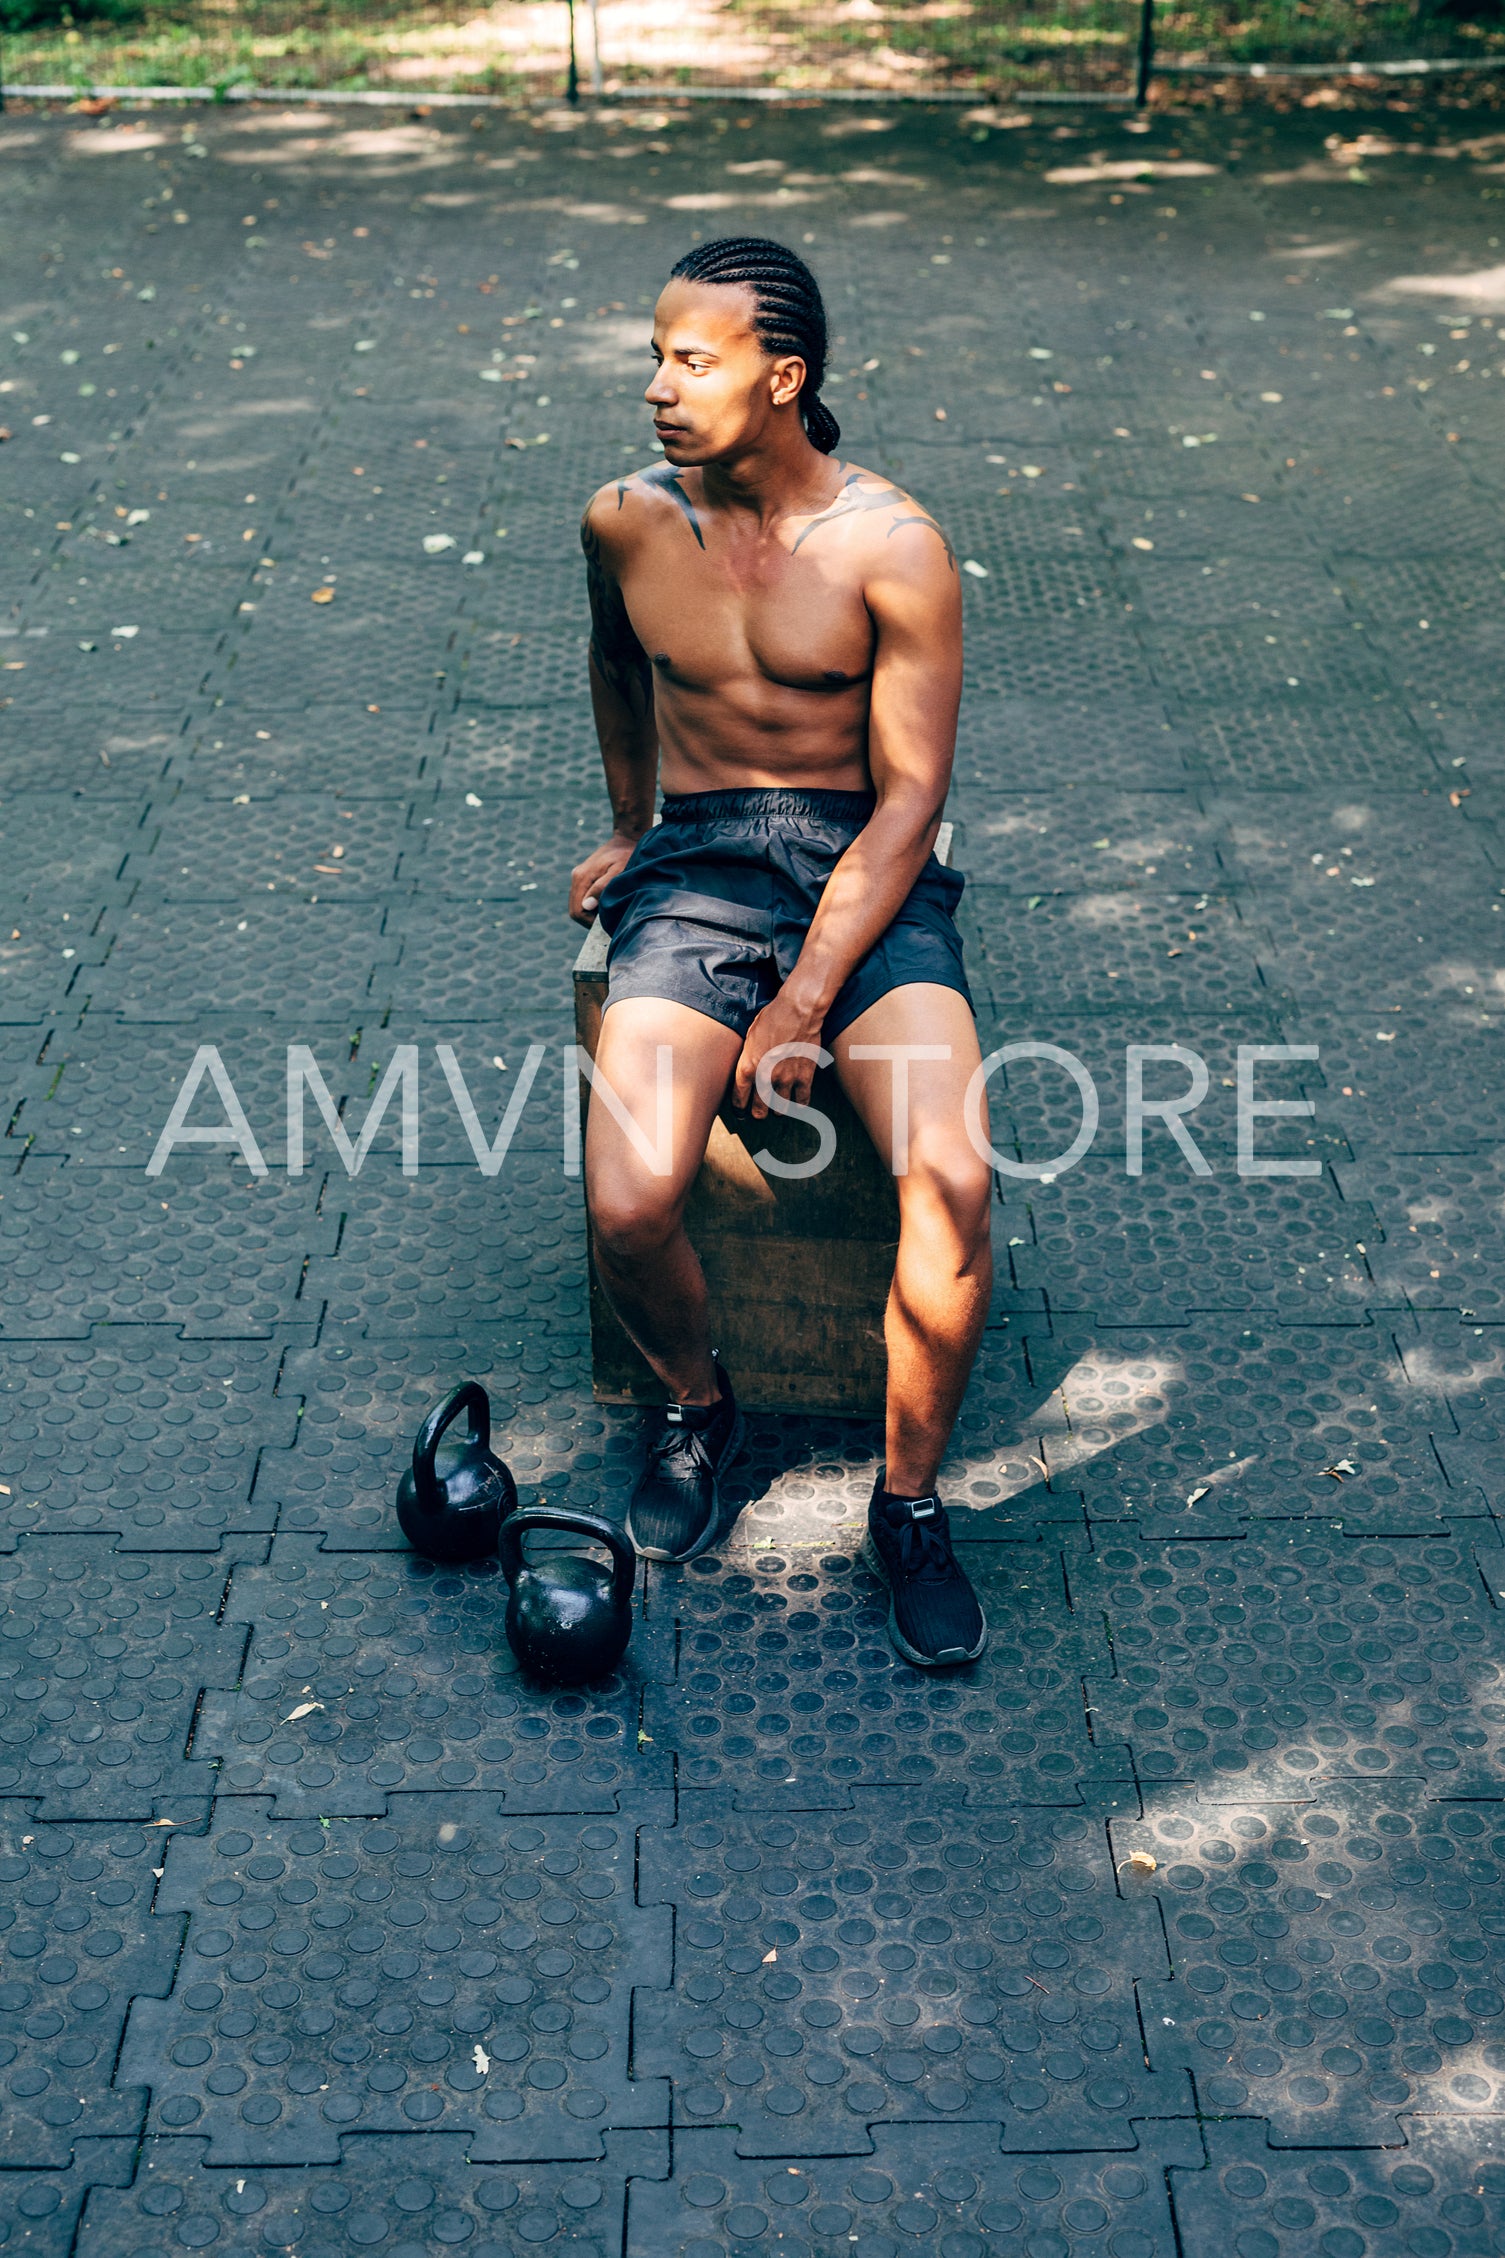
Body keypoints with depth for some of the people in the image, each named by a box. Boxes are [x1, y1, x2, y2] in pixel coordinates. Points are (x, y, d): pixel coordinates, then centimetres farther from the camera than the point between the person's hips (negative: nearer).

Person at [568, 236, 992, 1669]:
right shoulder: (625, 521, 4)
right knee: (627, 1205, -23)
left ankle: (909, 1500, -3)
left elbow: (911, 798, -9)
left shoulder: (893, 548, -7)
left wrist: (804, 1001, -16)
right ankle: (695, 1405, 12)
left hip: (864, 873, -2)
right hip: (694, 874, 2)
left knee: (952, 1183, -27)